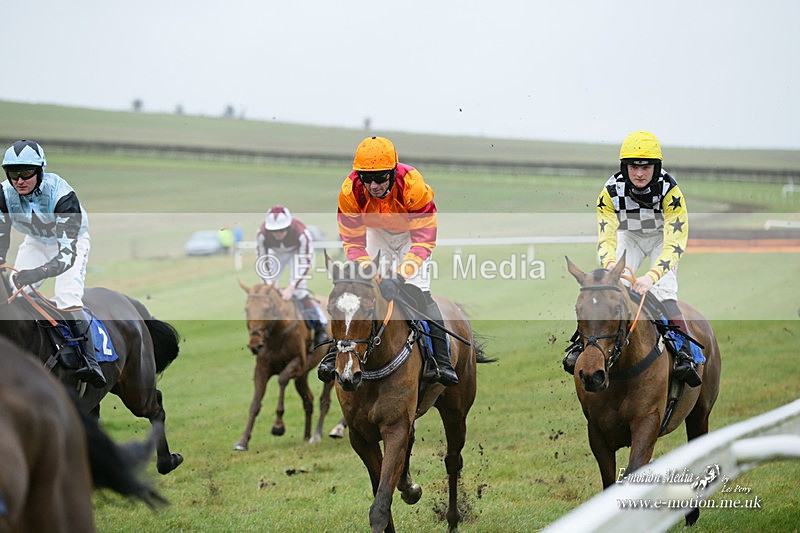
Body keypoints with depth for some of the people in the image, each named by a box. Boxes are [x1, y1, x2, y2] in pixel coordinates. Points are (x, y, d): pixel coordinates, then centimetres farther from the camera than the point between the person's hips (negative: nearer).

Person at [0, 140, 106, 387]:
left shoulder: (62, 194, -38)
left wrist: (38, 273, -58)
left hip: (72, 240, -5)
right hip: (36, 242, 5)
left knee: (68, 298, -25)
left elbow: (67, 252, -42)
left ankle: (91, 362, -28)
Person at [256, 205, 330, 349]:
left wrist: (292, 287, -39)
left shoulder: (301, 233, -40)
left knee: (299, 291, -18)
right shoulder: (263, 233, -34)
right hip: (276, 253, 3)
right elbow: (263, 261, -23)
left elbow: (305, 263, -33)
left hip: (296, 252, -3)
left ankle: (320, 329, -10)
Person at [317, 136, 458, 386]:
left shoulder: (413, 185, -38)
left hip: (410, 231, -2)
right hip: (374, 232, 2)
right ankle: (335, 352, 2)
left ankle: (440, 359, -10)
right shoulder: (350, 191, -31)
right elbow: (353, 241, -22)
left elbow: (424, 239, -33)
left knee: (419, 292, -14)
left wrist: (405, 270, -46)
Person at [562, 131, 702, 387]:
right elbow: (606, 236, -26)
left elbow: (675, 243, -38)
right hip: (628, 236, 3)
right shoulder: (611, 191, -26)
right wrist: (610, 264, -49)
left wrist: (651, 276, -53)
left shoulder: (670, 190, -33)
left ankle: (685, 354, -30)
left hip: (663, 238, -3)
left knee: (663, 290, -24)